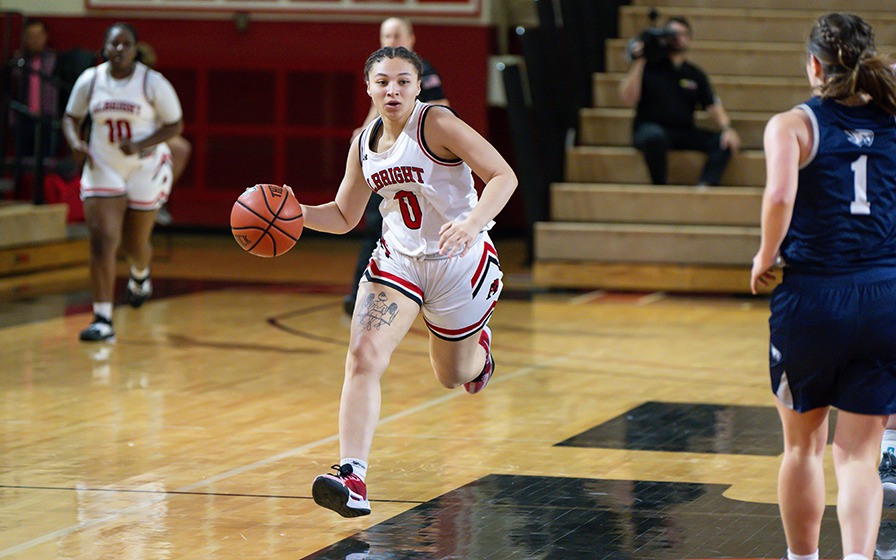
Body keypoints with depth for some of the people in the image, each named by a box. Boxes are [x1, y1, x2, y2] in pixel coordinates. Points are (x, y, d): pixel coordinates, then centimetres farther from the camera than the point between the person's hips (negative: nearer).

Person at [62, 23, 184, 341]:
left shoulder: (153, 83, -14)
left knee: (135, 243, 10)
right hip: (103, 168, 2)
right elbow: (71, 118, 9)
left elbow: (175, 125, -8)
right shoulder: (89, 81, -5)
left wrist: (141, 145, -23)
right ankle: (103, 321, -11)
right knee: (102, 241, -12)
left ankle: (140, 274, 50)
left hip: (146, 169, -2)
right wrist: (75, 142, -13)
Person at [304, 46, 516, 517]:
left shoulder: (436, 124, -18)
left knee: (453, 376, 16)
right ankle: (353, 478, -26)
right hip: (398, 260, 4)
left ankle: (478, 345, 56)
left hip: (459, 261, -3)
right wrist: (296, 214, -8)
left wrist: (472, 222, -40)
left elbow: (503, 176, -23)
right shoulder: (364, 144, 0)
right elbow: (344, 216, 11)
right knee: (363, 357, -21)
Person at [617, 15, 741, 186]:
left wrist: (727, 128, -12)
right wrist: (637, 62, -11)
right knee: (655, 136, -40)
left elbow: (713, 106, 8)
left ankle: (704, 186, -36)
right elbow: (629, 100, -6)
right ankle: (660, 186, -26)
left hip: (684, 132, 4)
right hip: (649, 129, -4)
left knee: (724, 142, -18)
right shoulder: (648, 66, 4)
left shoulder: (696, 75, 14)